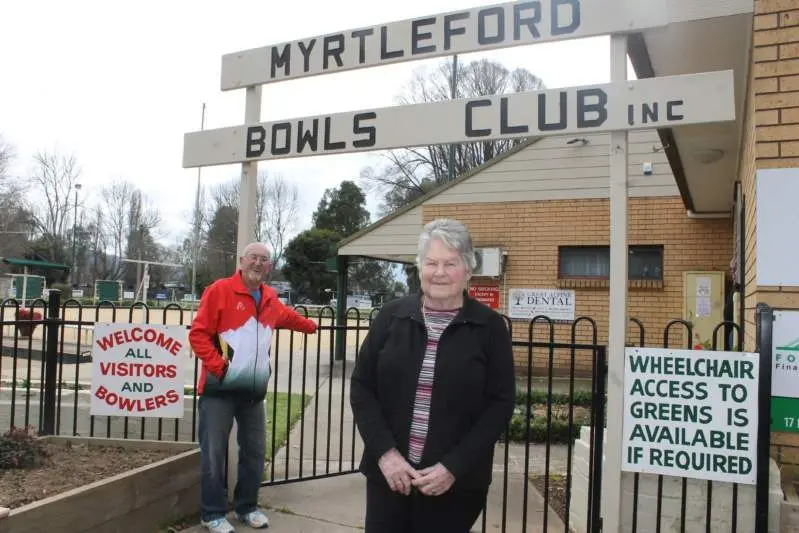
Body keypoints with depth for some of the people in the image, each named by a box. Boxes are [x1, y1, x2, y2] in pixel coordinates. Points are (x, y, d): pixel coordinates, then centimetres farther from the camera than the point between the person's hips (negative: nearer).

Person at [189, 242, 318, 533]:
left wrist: (311, 326, 48)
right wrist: (218, 366, -17)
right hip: (220, 388, -6)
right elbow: (198, 334, -10)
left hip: (254, 389, 6)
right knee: (214, 453, 1)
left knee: (255, 451, 13)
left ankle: (247, 507, 28)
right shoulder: (220, 290, -7)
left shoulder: (270, 299, 12)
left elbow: (288, 316, 35)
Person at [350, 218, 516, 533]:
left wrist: (453, 467, -12)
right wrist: (385, 452, -9)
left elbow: (500, 404, -5)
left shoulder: (490, 327, -3)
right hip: (389, 474, 1)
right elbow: (361, 387, 2)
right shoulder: (391, 317, 1)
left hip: (456, 481, -1)